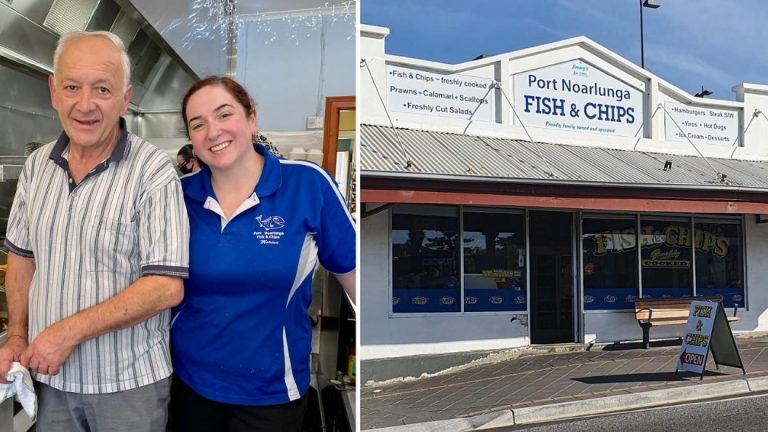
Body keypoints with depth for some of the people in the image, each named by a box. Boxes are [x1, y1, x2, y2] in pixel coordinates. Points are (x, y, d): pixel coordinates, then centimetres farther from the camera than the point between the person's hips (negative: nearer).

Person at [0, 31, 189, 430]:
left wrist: (68, 331, -21)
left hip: (128, 383, -5)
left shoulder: (153, 172, -17)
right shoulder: (37, 165, 2)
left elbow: (166, 287, -21)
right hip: (51, 376, 5)